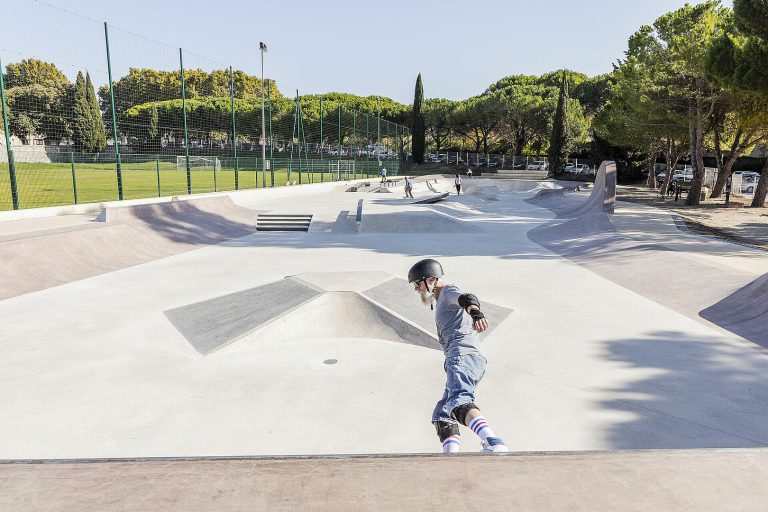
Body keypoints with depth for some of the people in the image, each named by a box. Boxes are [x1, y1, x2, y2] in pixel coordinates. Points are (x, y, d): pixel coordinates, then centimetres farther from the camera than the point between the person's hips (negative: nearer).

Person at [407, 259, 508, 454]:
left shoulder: (449, 291, 5)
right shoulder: (442, 301, 35)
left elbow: (467, 298, -19)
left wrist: (475, 312, -40)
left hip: (463, 354, -11)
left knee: (459, 402, -31)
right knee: (441, 414, 13)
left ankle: (495, 445, -48)